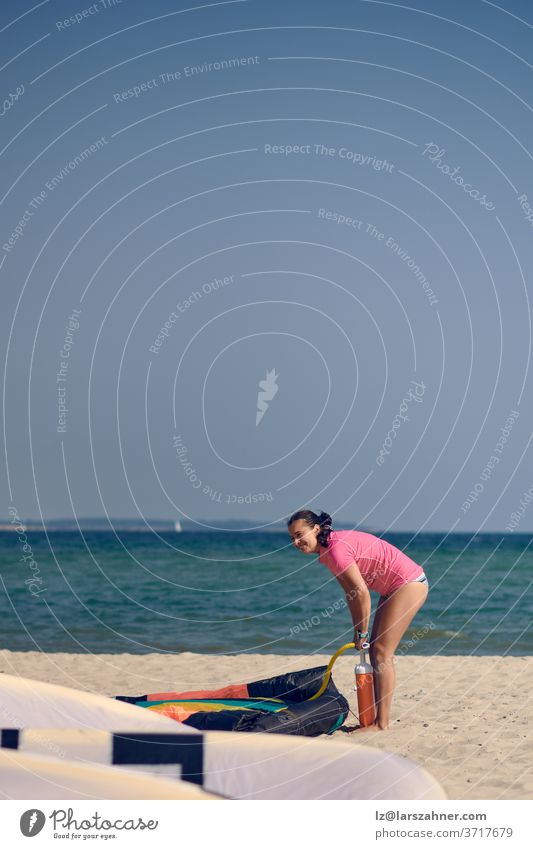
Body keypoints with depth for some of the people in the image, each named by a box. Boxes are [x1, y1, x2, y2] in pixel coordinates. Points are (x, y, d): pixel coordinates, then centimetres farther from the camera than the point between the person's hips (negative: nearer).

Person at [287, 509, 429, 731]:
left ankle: (382, 723, -6)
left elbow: (362, 593, -22)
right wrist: (358, 631, 8)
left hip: (409, 583, -10)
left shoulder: (336, 548, -22)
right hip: (395, 587, 10)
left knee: (381, 653, -9)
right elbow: (351, 593, 11)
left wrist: (361, 632, -12)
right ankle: (376, 718, 18)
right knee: (375, 650, 12)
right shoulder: (326, 551, 8)